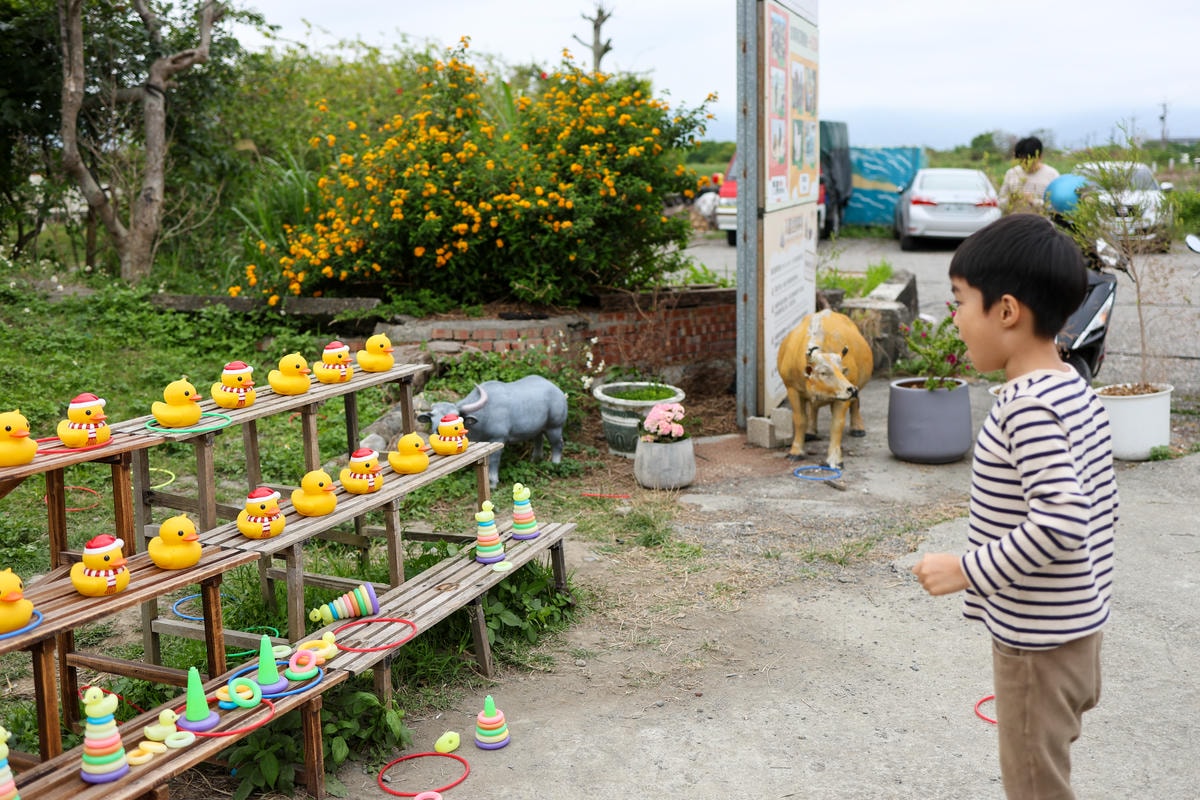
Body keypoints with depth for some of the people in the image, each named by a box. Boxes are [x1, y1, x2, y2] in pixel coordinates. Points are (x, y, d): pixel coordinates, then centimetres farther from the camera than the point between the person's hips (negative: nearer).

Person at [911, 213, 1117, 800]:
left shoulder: (1028, 407, -24)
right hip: (1074, 629, 9)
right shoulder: (1075, 393, 5)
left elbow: (1059, 523, -31)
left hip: (1038, 641, -9)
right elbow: (1080, 510, 10)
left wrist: (968, 570, -23)